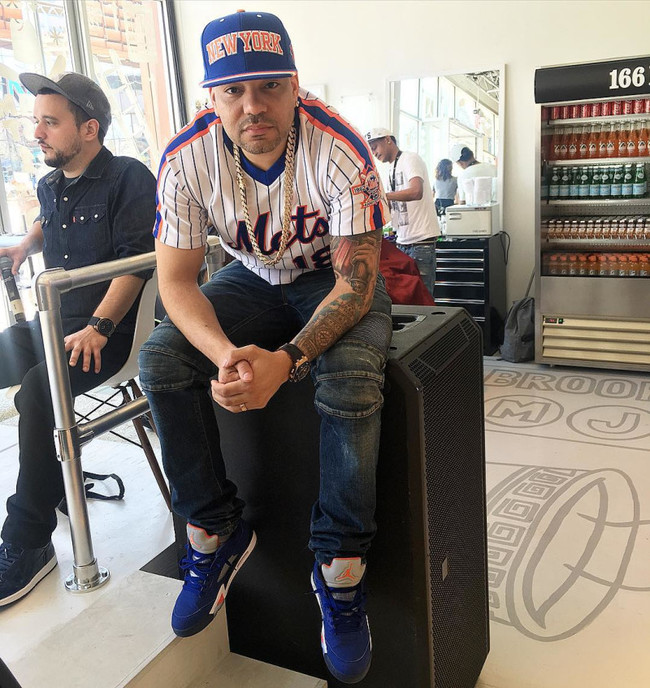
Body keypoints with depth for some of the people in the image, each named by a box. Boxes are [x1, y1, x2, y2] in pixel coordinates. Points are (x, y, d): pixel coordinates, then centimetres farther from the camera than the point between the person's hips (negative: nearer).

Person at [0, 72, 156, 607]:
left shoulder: (129, 178, -8)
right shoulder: (50, 186, 16)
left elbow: (137, 261, -17)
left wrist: (98, 328, -24)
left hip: (107, 328, -9)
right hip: (52, 323, 9)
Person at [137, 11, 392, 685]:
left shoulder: (340, 150, -26)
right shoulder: (187, 158, -18)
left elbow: (356, 281, -25)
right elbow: (175, 280, -15)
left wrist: (286, 360, -41)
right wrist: (224, 353, -36)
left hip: (335, 276, -3)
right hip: (253, 278, 3)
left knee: (351, 377, -34)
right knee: (161, 359, -20)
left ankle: (340, 565, -14)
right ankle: (216, 531, -2)